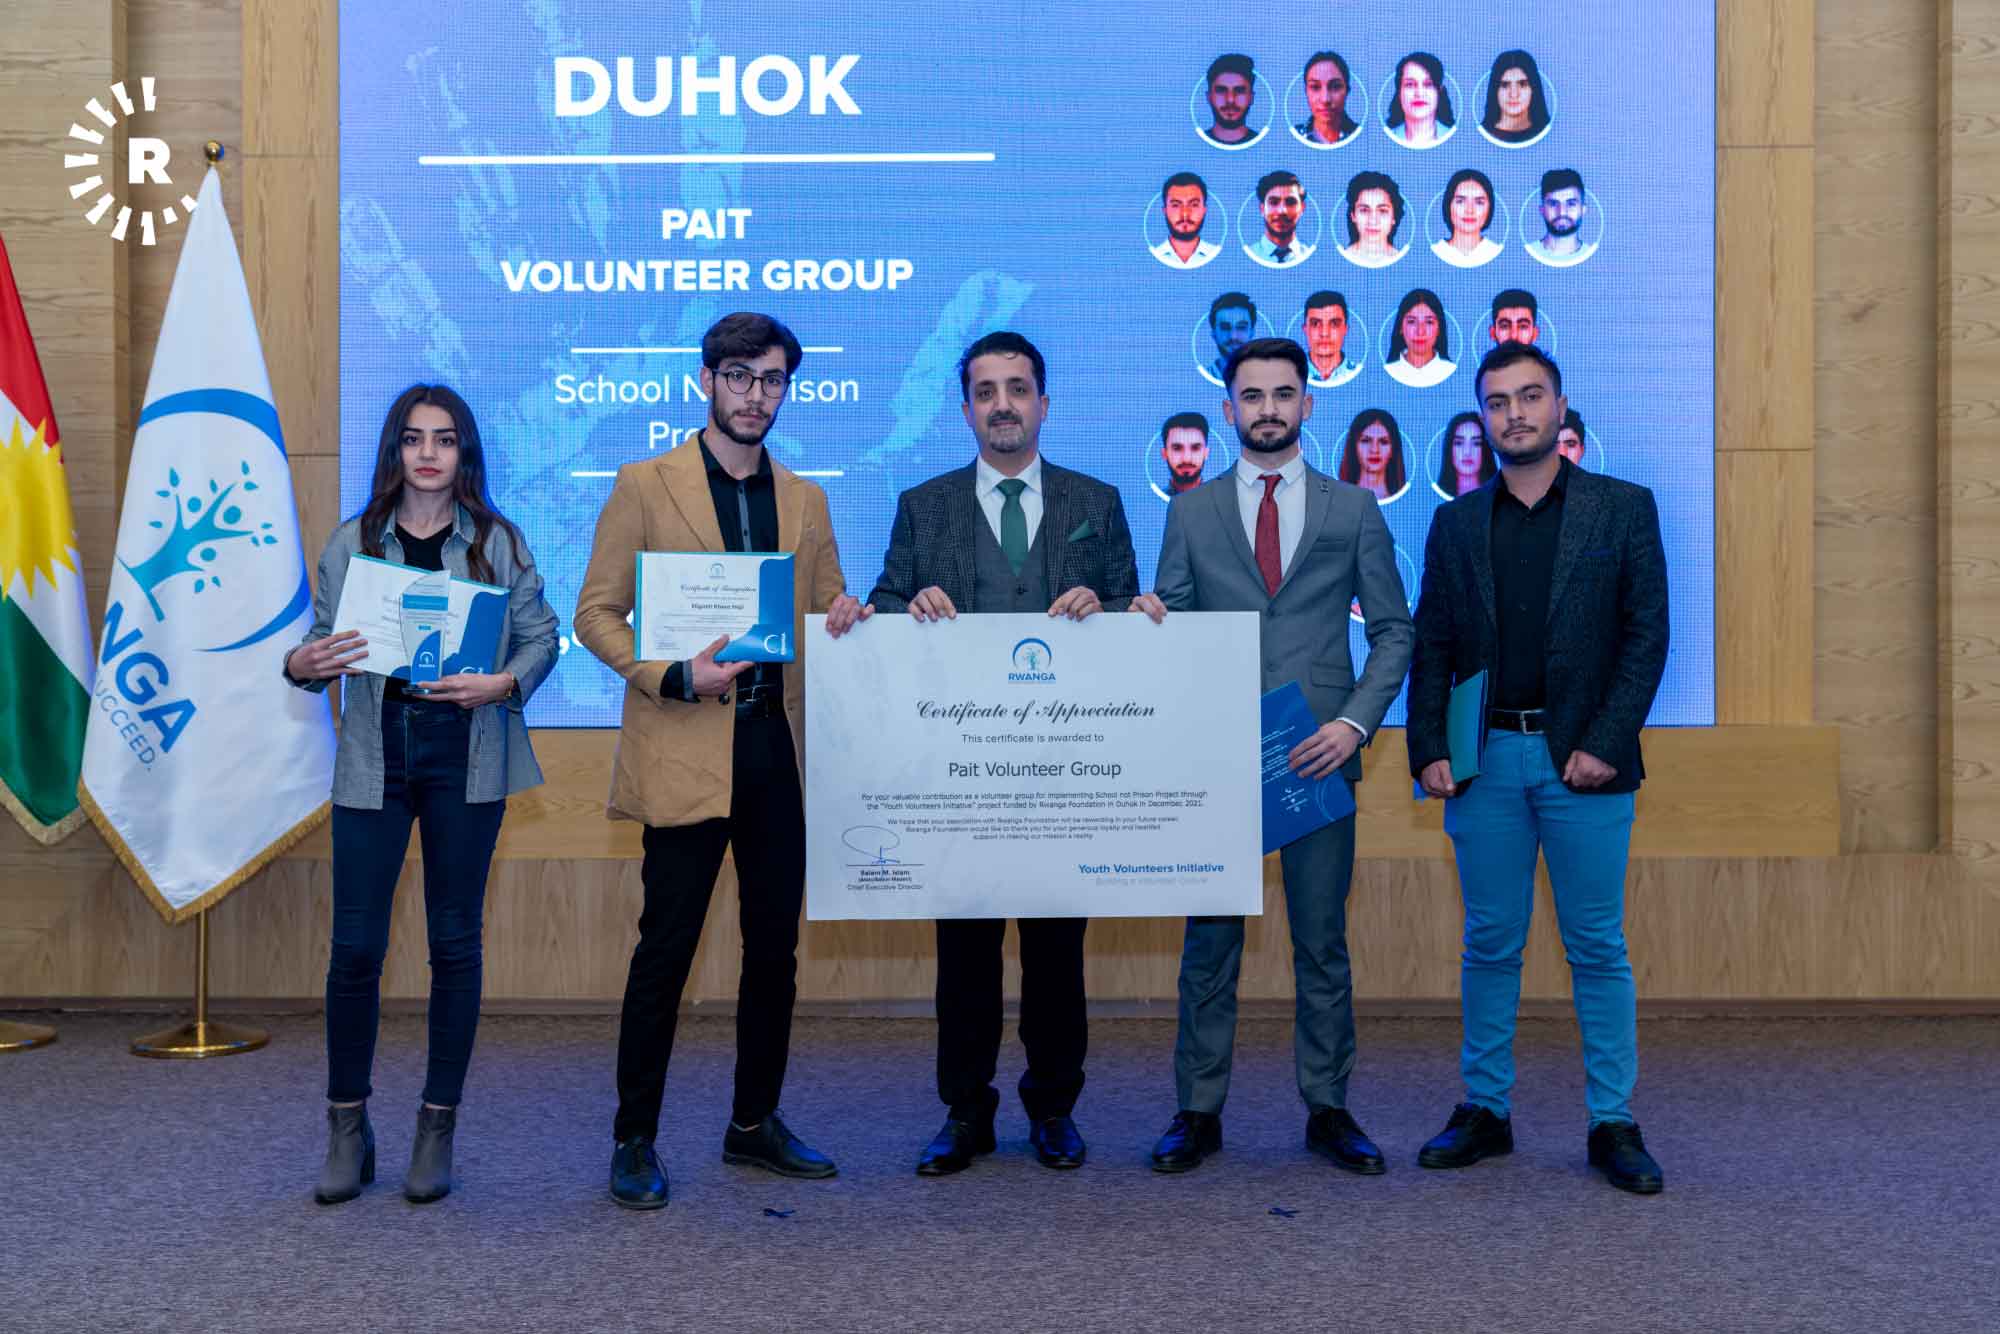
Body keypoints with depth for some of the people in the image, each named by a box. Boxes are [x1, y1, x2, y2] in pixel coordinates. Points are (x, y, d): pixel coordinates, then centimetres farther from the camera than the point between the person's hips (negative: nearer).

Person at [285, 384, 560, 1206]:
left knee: (455, 943, 6)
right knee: (355, 945, -1)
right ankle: (348, 1131, 16)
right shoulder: (352, 543, 8)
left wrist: (504, 683, -15)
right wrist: (302, 666, -14)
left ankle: (438, 1131, 18)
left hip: (465, 755, -1)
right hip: (375, 755, 1)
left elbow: (541, 635, 3)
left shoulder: (499, 542, 5)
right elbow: (323, 639, 8)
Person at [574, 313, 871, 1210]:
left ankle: (755, 1124, 27)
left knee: (775, 947, 11)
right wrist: (672, 676, -17)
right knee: (666, 950, 0)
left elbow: (826, 611, 19)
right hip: (685, 753, -4)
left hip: (778, 752, 5)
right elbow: (595, 613, -2)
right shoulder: (645, 486, 1)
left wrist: (842, 624, -4)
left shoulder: (804, 499, 14)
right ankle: (634, 1141, 15)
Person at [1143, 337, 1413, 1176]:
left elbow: (1393, 629, 6)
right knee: (1210, 940, 5)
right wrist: (1148, 619, -15)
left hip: (1318, 755, 0)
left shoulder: (1354, 510, 8)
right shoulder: (1191, 513, 9)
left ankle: (1328, 1110, 20)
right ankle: (1199, 1112, 16)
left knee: (1322, 940, 7)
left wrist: (1356, 721, -7)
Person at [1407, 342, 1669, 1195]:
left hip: (1583, 760, -2)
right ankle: (1484, 1110, 19)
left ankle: (1612, 1123, 14)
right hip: (1485, 759, 2)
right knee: (1490, 945, 8)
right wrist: (1428, 750, -2)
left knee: (1598, 948, 4)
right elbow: (1431, 646, 8)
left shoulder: (1623, 508, 4)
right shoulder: (1456, 523, 10)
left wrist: (1606, 744, -10)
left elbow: (1646, 636, -1)